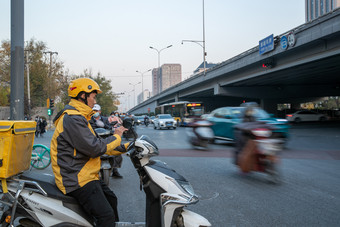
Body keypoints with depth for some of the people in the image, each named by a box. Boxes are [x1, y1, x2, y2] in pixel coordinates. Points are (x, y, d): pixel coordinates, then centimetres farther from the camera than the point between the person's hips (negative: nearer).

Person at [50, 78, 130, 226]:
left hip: (85, 175, 11)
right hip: (77, 180, -11)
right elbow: (94, 148, -25)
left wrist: (125, 147, 16)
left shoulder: (79, 118, 16)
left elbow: (95, 143, 20)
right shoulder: (72, 119, -19)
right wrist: (116, 137, -10)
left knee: (111, 199, 23)